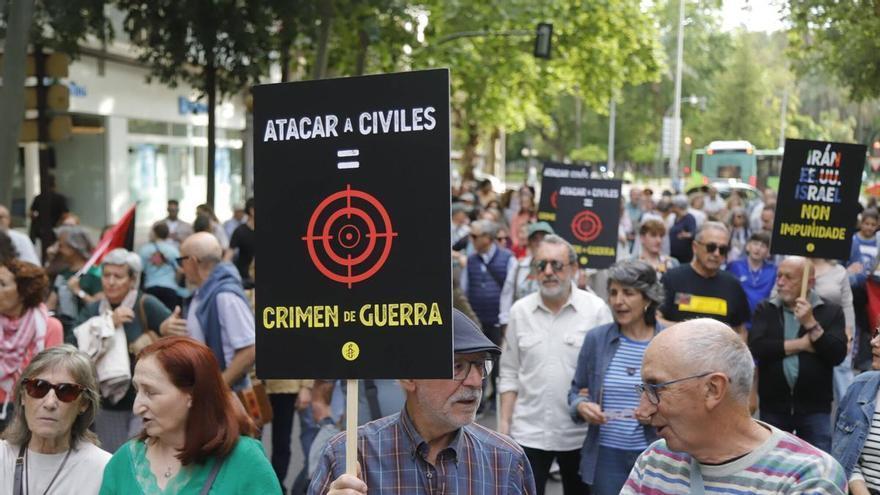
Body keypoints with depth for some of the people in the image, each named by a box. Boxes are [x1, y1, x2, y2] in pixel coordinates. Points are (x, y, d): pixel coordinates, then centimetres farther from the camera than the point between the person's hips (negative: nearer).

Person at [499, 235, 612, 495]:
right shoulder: (520, 311, 3)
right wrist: (505, 420, 3)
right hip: (528, 431, 2)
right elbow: (510, 372, 8)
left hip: (579, 432, -1)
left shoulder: (596, 309, -6)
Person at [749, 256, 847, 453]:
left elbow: (838, 355, -11)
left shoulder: (831, 311, 1)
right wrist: (802, 344, -11)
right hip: (773, 405, 2)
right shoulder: (765, 309, 3)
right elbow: (756, 347, -13)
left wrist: (811, 324, -17)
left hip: (815, 407, -1)